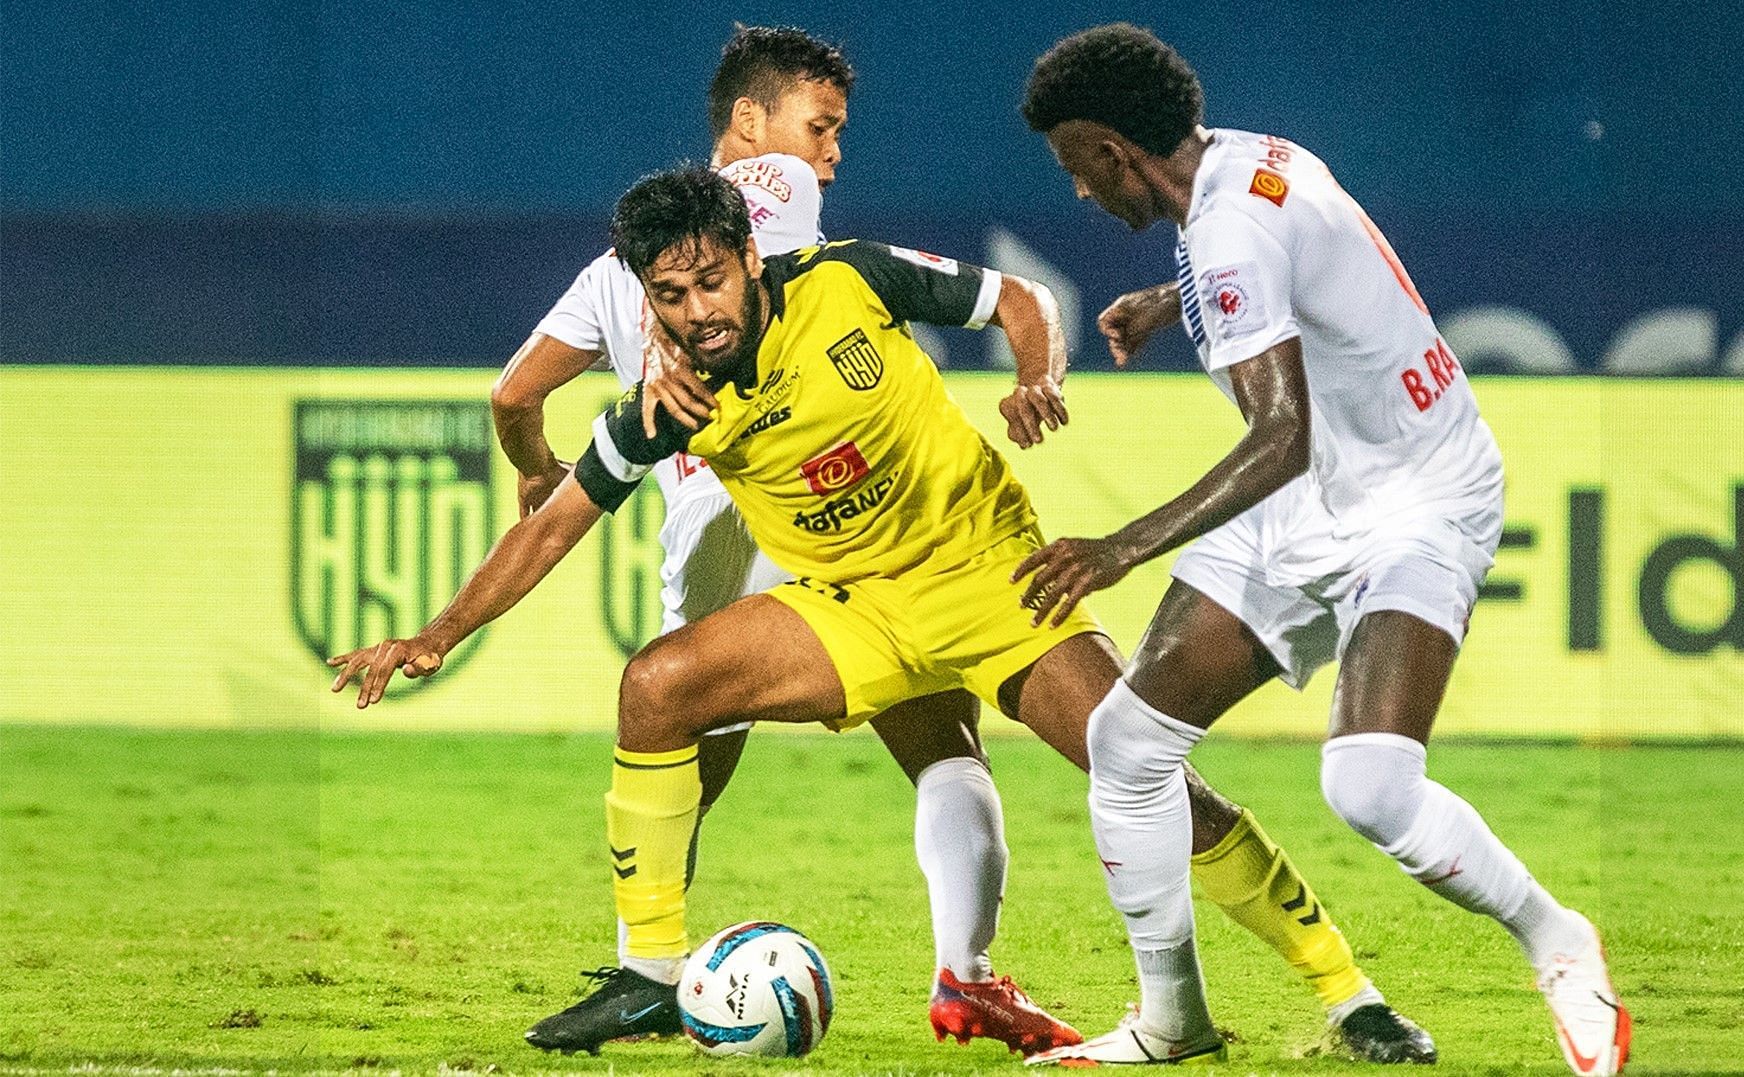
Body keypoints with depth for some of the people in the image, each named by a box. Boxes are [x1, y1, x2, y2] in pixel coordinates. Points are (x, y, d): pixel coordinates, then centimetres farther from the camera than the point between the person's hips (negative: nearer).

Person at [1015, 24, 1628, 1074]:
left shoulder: (1230, 233, -27)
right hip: (1302, 513, 10)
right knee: (1127, 740, 2)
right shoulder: (1254, 157, 0)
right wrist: (1169, 303, 30)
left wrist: (1124, 550, -42)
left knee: (1369, 787, -28)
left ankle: (1559, 946, -2)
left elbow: (1283, 438, -37)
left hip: (1416, 512, -10)